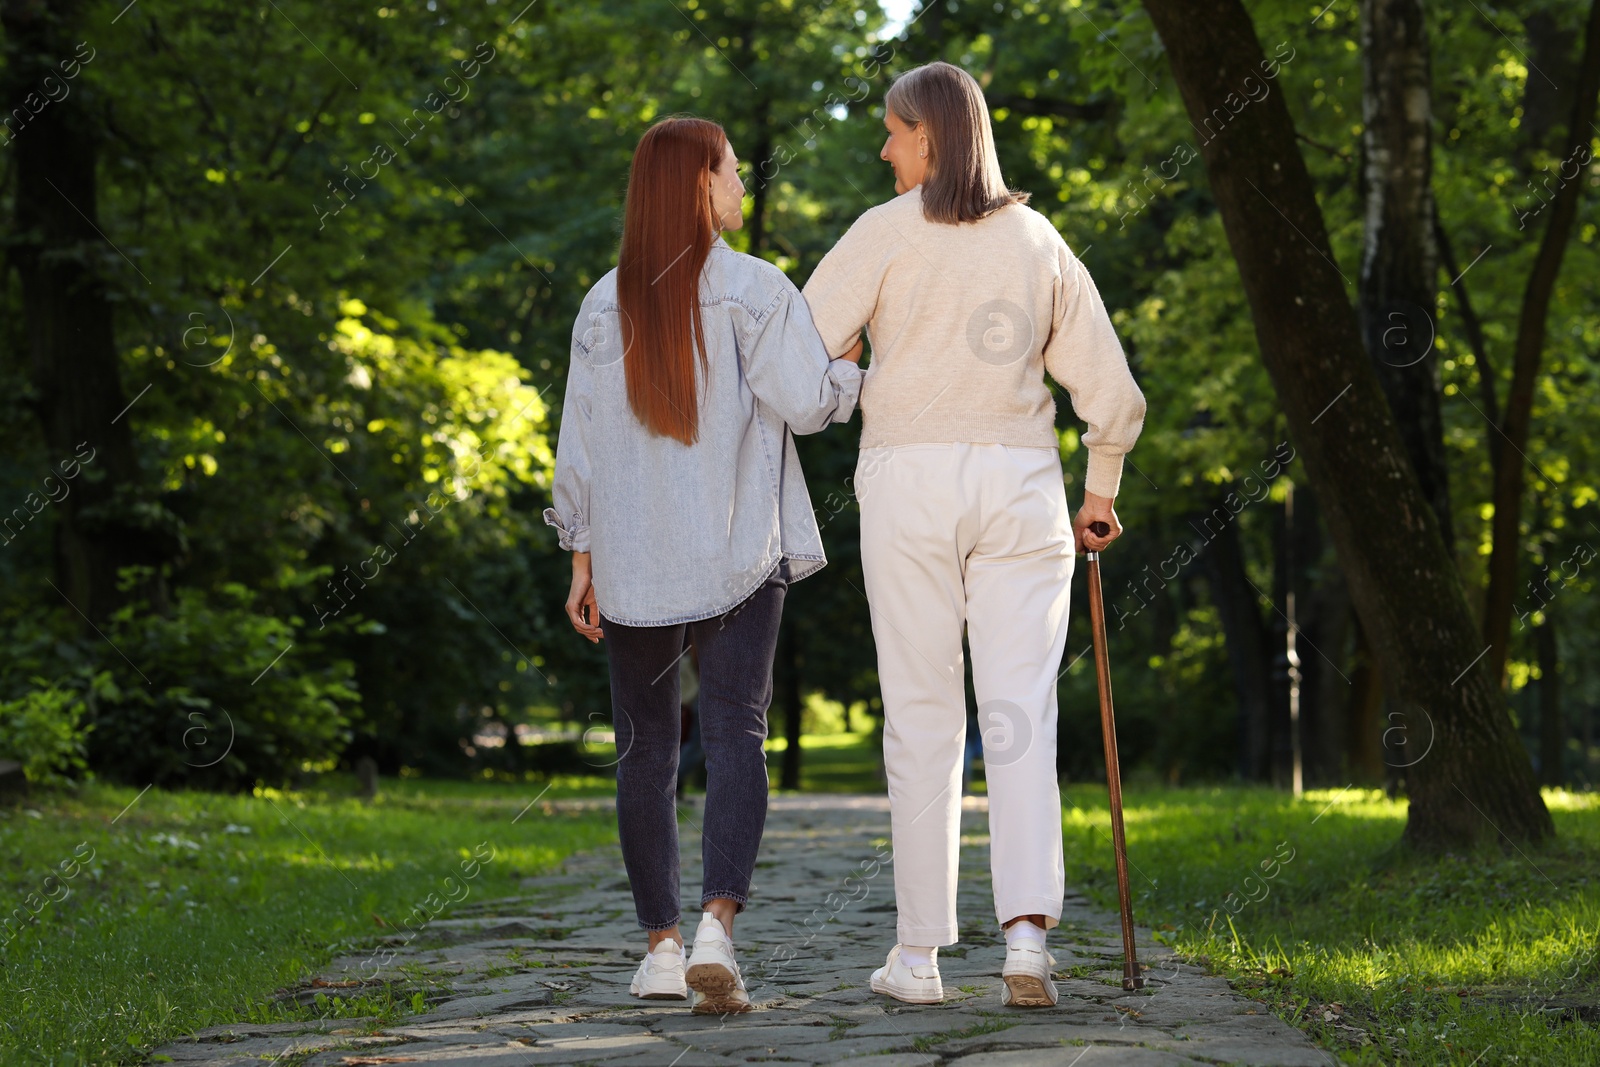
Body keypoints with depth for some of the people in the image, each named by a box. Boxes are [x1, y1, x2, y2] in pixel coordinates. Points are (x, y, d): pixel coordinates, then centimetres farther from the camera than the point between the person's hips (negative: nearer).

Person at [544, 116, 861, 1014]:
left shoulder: (606, 304, 4)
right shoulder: (753, 290, -6)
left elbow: (581, 438, 5)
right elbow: (805, 401, -11)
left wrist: (582, 560, 10)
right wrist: (861, 374, 10)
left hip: (632, 561, 3)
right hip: (737, 554, -3)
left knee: (647, 748, 11)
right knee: (736, 733, -4)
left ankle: (663, 945, 14)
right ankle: (717, 927, -22)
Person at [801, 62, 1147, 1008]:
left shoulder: (888, 231, -1)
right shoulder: (1039, 239, 10)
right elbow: (1113, 393, 10)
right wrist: (1101, 489, 24)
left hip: (909, 478, -2)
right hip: (1020, 484, 2)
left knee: (922, 721, 3)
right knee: (1022, 716, 0)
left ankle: (919, 953, 6)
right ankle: (1028, 928, -17)